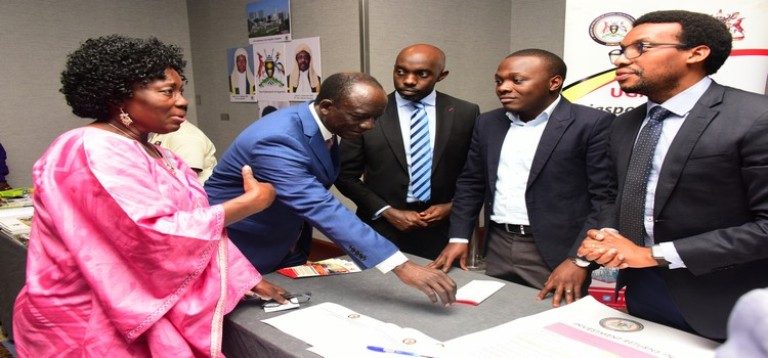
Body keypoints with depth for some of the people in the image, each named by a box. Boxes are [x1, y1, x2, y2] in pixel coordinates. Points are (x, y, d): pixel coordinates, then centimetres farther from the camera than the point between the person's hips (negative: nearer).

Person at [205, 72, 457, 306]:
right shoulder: (278, 141, -34)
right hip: (238, 252, -7)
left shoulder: (323, 124, -7)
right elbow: (323, 210, -43)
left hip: (286, 246, 7)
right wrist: (401, 266, -48)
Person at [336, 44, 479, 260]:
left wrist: (453, 206, -7)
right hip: (381, 232, -1)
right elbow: (346, 175, -2)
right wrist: (387, 212, -9)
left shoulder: (465, 113, -1)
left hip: (442, 232, 1)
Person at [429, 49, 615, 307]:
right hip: (497, 250, 5)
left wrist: (579, 260, -18)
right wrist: (459, 238, 6)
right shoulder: (488, 123, 8)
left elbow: (605, 197, -12)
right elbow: (470, 184, 13)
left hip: (556, 255, -5)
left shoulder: (592, 123, -9)